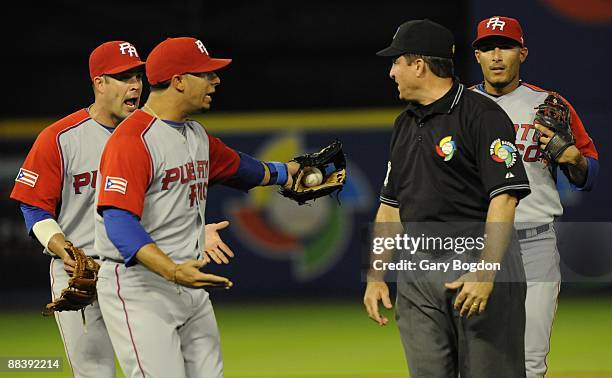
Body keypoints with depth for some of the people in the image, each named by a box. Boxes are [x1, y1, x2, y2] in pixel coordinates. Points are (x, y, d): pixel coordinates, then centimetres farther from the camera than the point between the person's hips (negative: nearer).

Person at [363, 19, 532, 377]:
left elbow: (504, 196, -15)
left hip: (479, 265, -7)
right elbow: (391, 205, 22)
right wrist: (376, 277, 15)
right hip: (417, 276, 7)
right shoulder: (405, 124, 18)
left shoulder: (482, 115, -8)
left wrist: (486, 272, -21)